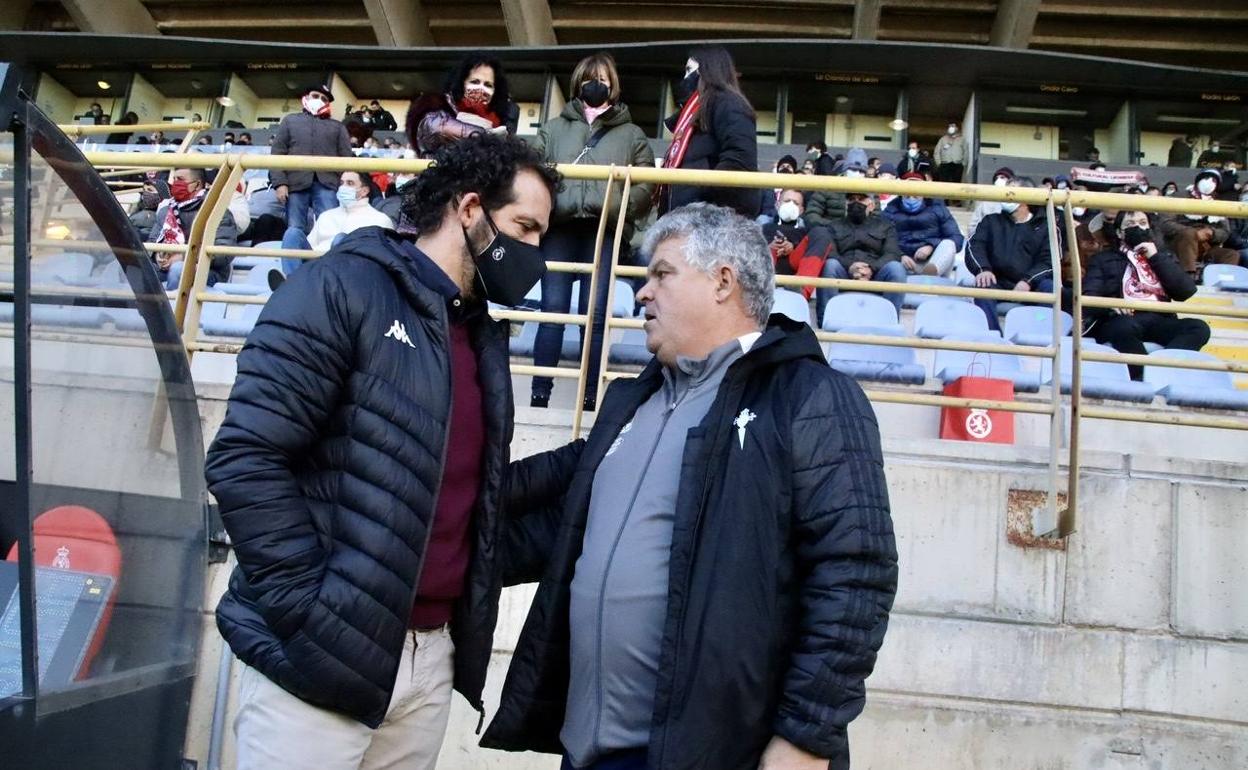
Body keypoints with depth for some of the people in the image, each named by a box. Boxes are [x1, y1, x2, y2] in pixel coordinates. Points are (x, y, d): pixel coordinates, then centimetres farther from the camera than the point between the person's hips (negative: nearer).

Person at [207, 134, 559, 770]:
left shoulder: (483, 337, 14)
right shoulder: (344, 288, -9)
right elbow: (245, 459, -16)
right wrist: (314, 610, -19)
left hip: (430, 658, 7)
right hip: (318, 653, -7)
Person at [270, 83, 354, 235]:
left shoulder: (337, 126, 26)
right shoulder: (290, 120, 25)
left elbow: (346, 157, 14)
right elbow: (277, 153, 13)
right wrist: (280, 182, -4)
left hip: (326, 184, 0)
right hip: (296, 183, 0)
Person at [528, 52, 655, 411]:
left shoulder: (631, 134, 15)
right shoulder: (554, 128, 18)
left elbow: (646, 185, 5)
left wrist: (618, 208, -12)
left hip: (605, 230, -1)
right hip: (559, 226, 1)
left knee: (595, 315, -3)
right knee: (552, 310, -4)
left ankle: (590, 397, 1)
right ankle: (539, 394, -1)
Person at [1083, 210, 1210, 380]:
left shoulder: (1164, 256, 29)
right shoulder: (1105, 259, 21)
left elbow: (1187, 291, 11)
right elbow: (1089, 298, 5)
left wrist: (1156, 257, 7)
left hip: (1160, 321, 3)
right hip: (1123, 320, -3)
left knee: (1199, 327, -28)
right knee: (1125, 326, -39)